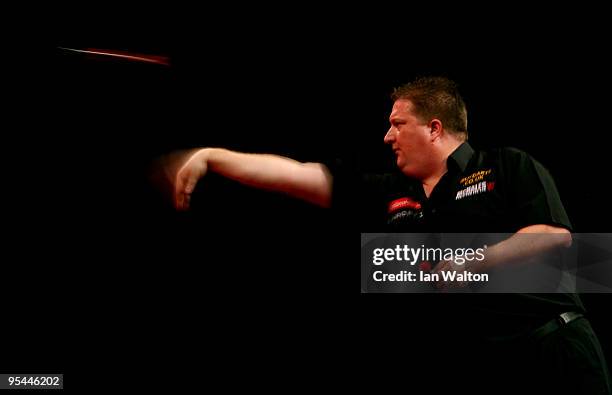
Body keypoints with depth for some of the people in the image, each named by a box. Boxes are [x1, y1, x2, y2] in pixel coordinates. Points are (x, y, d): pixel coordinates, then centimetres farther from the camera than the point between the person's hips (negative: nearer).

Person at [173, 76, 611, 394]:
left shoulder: (510, 167, 2)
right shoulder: (382, 195, 10)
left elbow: (555, 235, -9)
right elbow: (294, 174, 7)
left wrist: (477, 262, -17)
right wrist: (211, 156, 4)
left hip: (553, 341, -3)